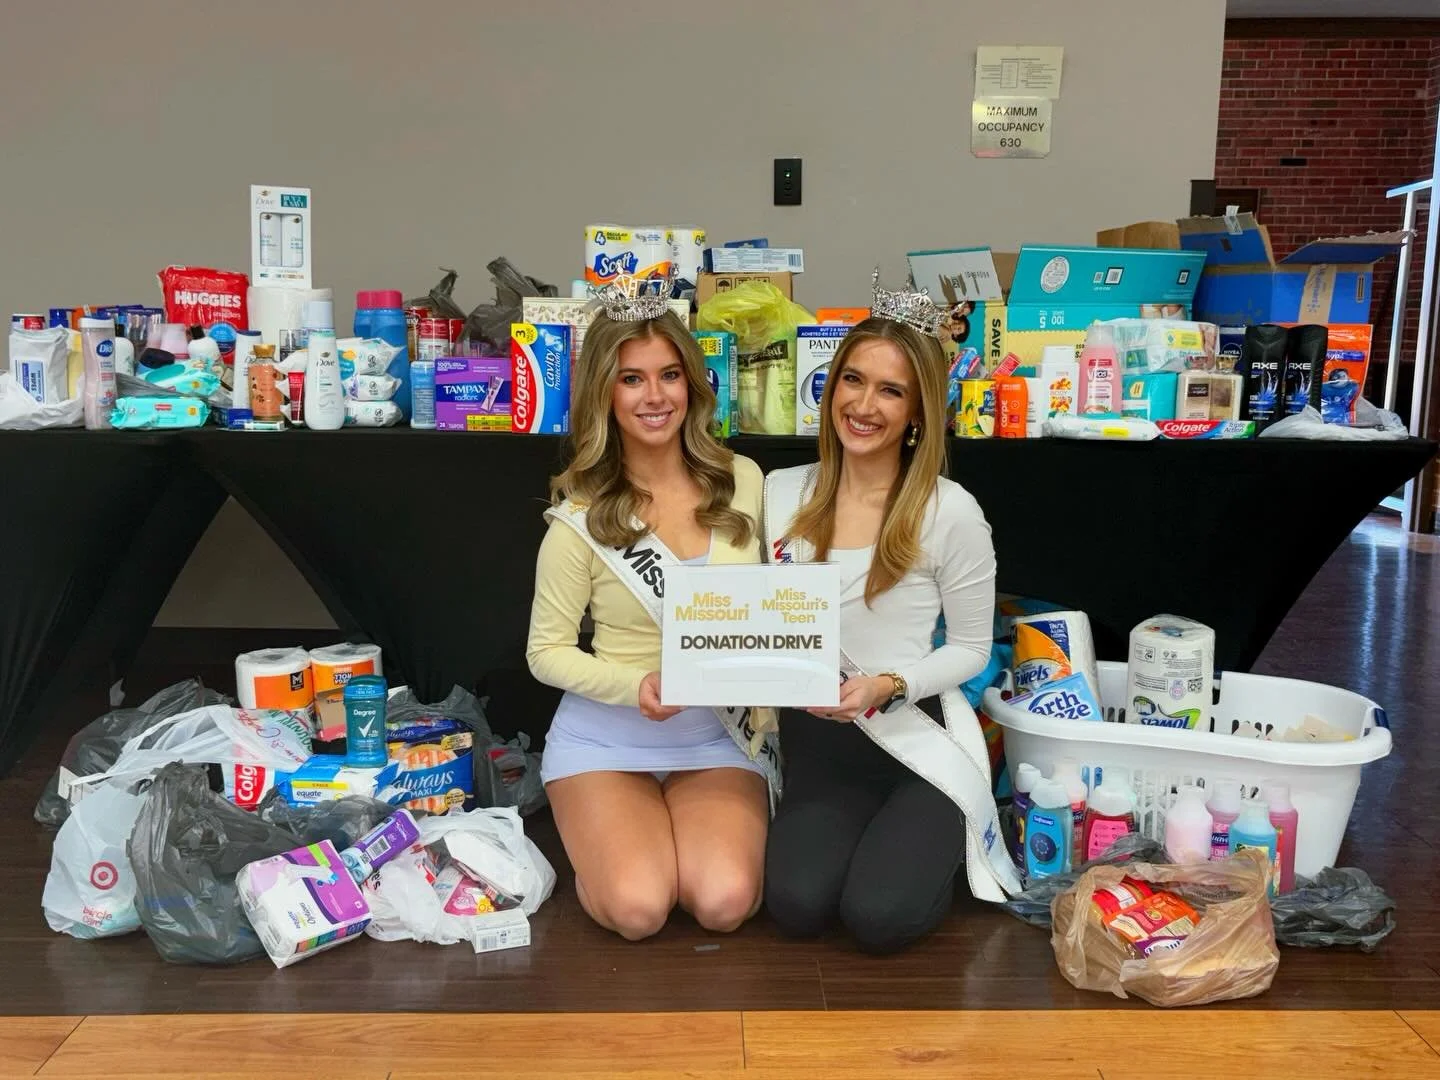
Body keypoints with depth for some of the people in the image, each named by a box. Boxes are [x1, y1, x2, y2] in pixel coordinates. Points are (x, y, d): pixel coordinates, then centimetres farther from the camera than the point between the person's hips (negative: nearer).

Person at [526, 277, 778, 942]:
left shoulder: (743, 481, -2)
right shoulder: (582, 516, -10)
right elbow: (546, 651, -3)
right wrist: (635, 686, -21)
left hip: (721, 735, 2)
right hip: (608, 735, -1)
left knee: (724, 905, -20)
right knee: (638, 910, -20)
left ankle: (729, 826, 14)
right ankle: (603, 832, 14)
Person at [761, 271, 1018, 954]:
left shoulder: (950, 513, -11)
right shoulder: (781, 493, 1)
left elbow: (971, 649, -2)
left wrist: (888, 686, -18)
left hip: (916, 741, -3)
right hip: (817, 742, 3)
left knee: (879, 920, -17)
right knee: (796, 907, -16)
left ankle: (933, 843, 18)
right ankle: (867, 836, 18)